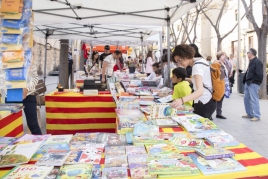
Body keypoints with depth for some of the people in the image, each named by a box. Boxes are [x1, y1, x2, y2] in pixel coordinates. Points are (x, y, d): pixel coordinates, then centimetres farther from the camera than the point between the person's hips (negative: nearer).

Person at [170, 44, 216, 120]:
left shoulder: (197, 66, -22)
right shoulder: (200, 60, 7)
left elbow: (200, 91, -37)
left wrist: (182, 100, -52)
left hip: (204, 104, -10)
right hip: (209, 101, 10)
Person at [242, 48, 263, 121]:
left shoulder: (257, 62, -15)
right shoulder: (251, 62, 16)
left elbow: (259, 75, -22)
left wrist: (252, 81, -17)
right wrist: (245, 81, 10)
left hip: (253, 84, -10)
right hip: (248, 84, 10)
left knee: (254, 100, -6)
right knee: (246, 99, 15)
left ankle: (257, 116, 1)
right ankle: (250, 114, 25)